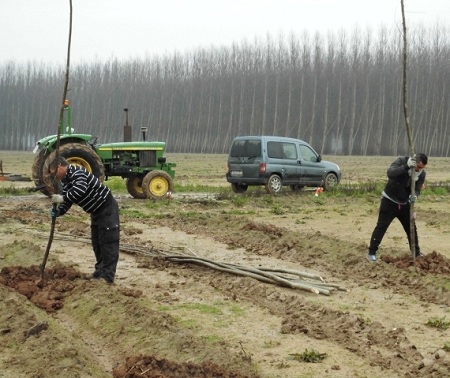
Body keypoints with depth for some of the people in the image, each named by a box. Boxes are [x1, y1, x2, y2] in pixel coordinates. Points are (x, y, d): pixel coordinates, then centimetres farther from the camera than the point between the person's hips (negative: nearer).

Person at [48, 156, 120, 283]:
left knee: (108, 241, -9)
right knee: (96, 241, 15)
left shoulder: (77, 172, -21)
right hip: (97, 211, 10)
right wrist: (58, 211, -12)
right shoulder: (66, 181, 10)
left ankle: (108, 275, -10)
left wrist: (62, 198, -33)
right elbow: (67, 202, 7)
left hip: (107, 207, -10)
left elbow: (81, 190, -39)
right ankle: (100, 269, 27)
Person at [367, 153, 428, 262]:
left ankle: (417, 253, 26)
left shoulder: (422, 174, -7)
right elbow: (390, 173, -37)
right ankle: (372, 252, 0)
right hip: (389, 201, -4)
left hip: (404, 203, 4)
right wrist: (406, 166, -49)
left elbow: (417, 189, -8)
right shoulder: (401, 161, -20)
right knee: (381, 226, -6)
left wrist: (414, 195, -32)